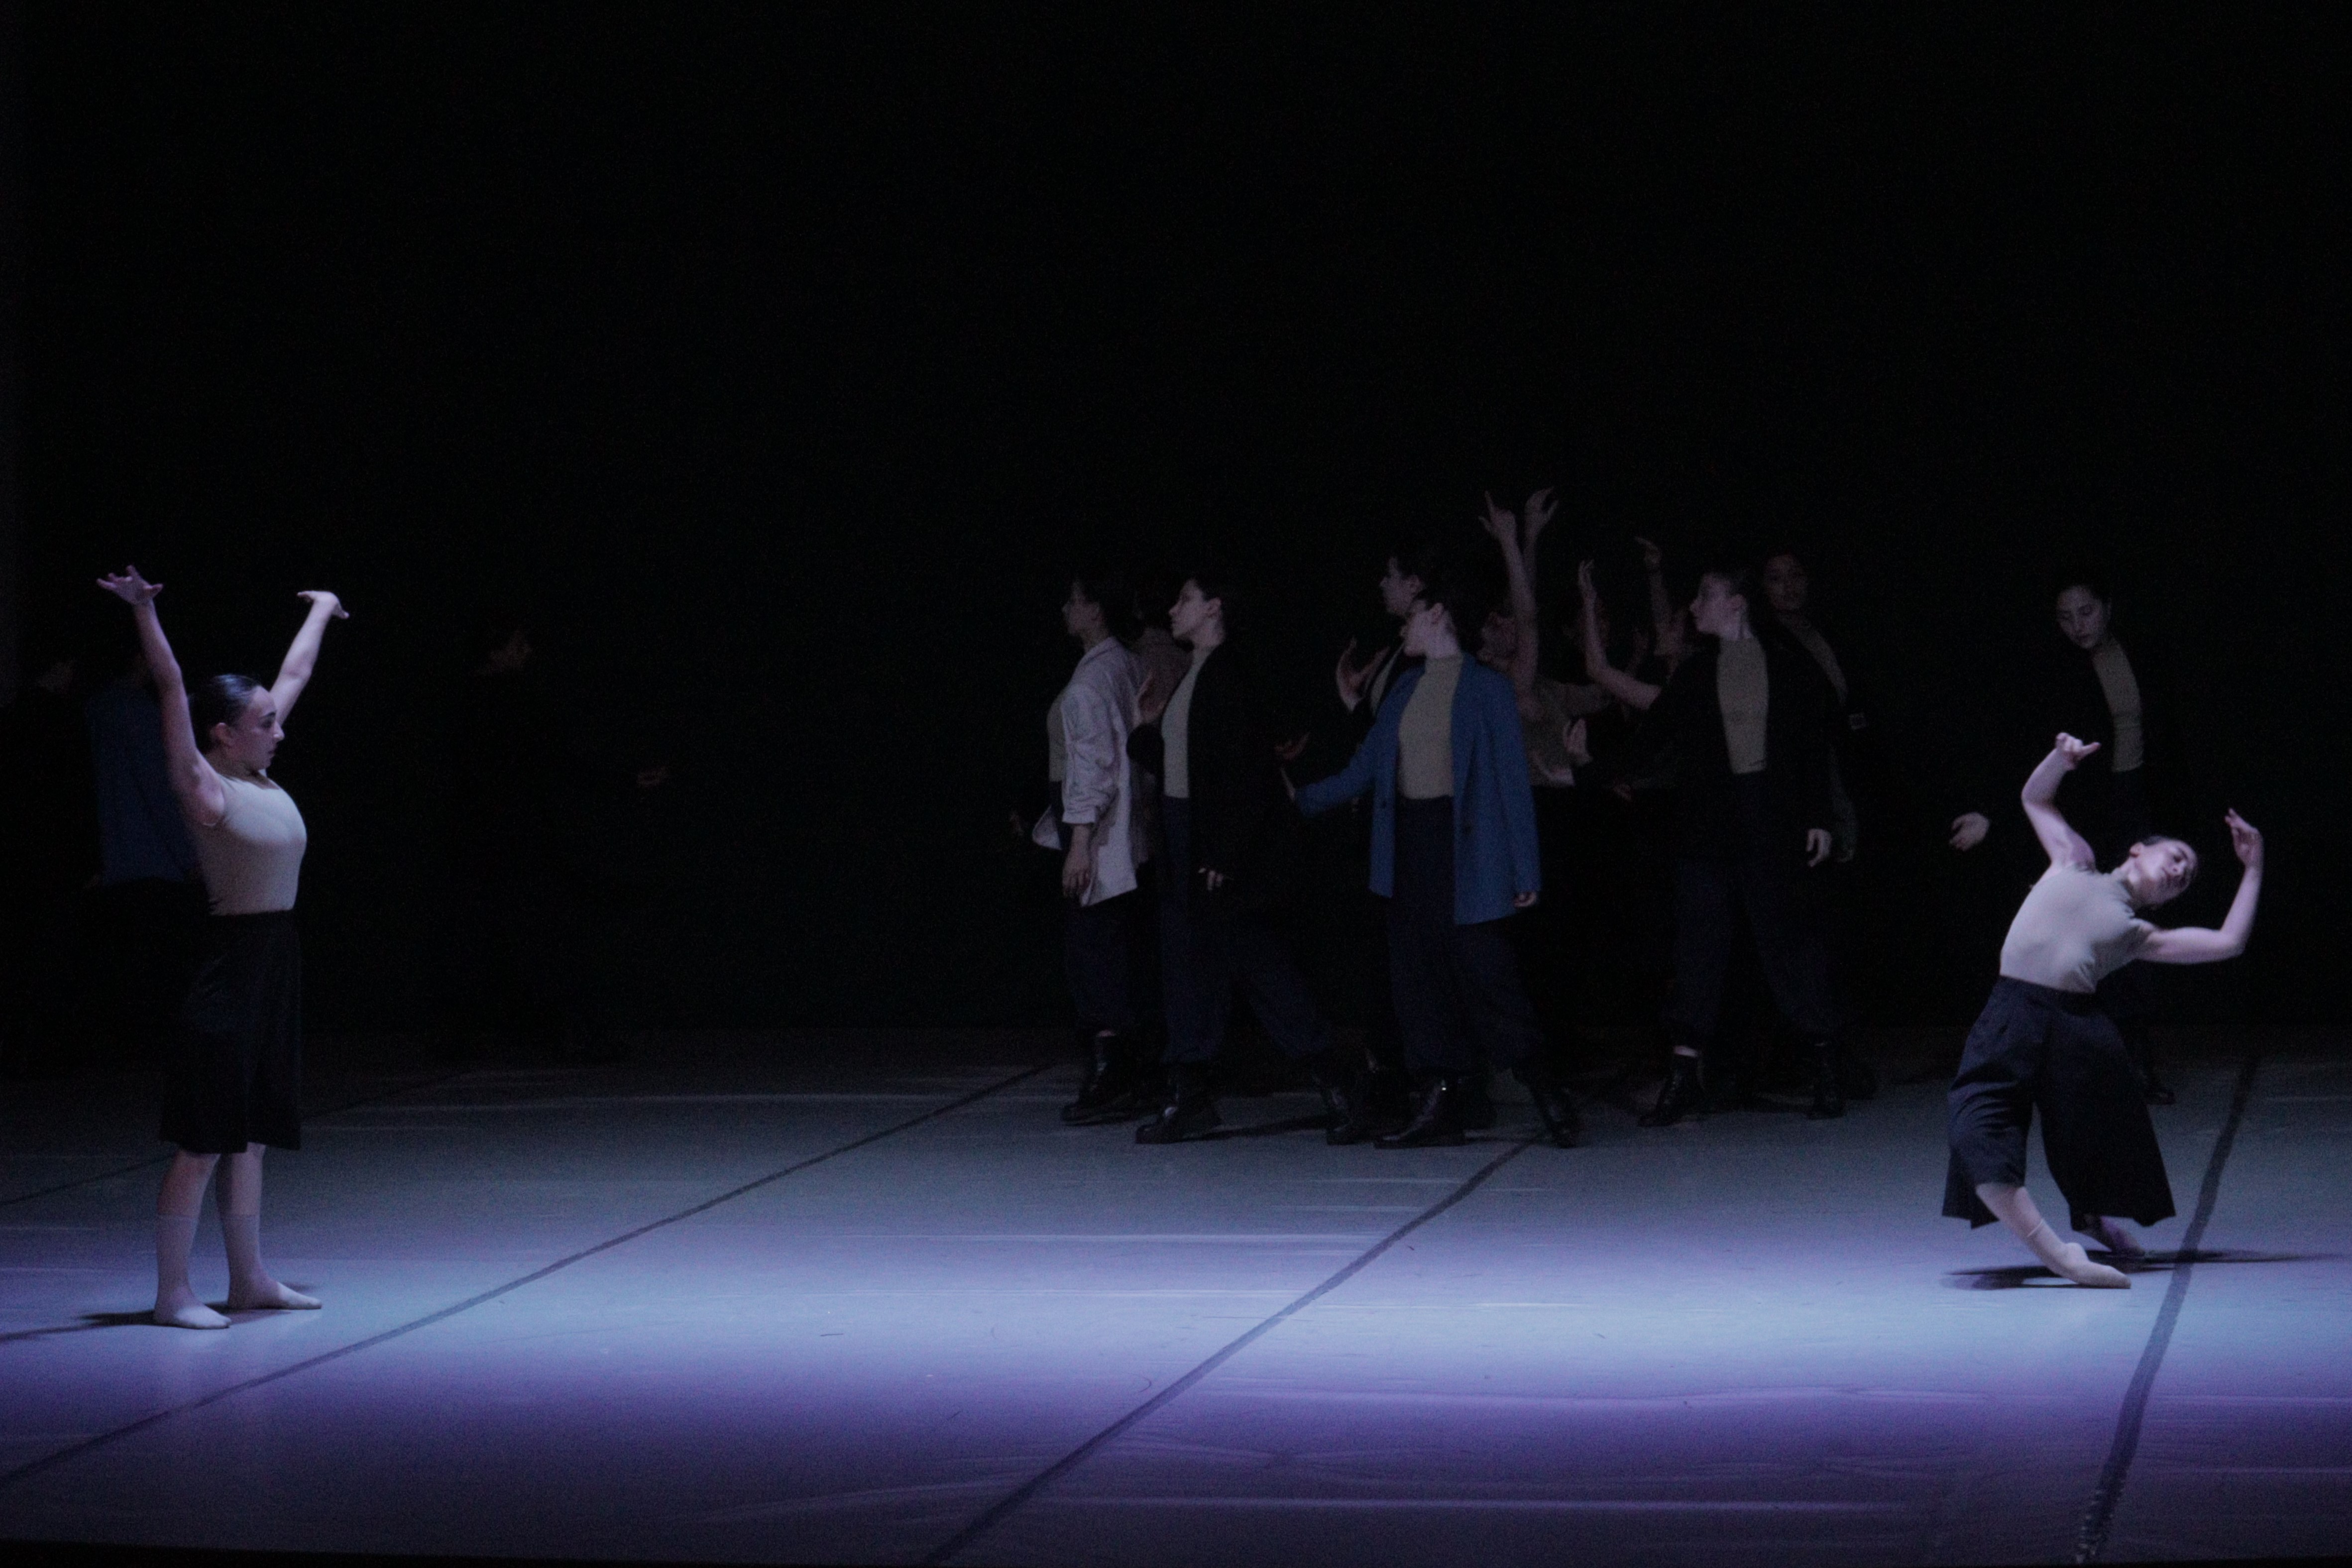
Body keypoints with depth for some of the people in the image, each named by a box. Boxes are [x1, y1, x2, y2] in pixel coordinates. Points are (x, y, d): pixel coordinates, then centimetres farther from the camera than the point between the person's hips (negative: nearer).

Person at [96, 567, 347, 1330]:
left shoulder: (260, 777, 10)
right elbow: (172, 692, -20)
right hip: (232, 964, -8)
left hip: (276, 965, 8)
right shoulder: (204, 788, -10)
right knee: (204, 1140, -5)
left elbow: (293, 675, 22)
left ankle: (249, 1279, 21)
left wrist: (321, 612, 35)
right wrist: (144, 613, -28)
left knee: (249, 1136, 14)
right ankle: (173, 1293, -1)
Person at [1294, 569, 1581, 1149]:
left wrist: (1525, 868, -10)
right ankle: (1438, 1107, 8)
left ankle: (1549, 1096, 1)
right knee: (1417, 973, 4)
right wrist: (1299, 799, 17)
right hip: (1410, 840, 7)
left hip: (1463, 844, -6)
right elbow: (1365, 770, 18)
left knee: (1481, 966, -10)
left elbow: (1512, 780, -6)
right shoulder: (1407, 689, 14)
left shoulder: (1487, 689, -4)